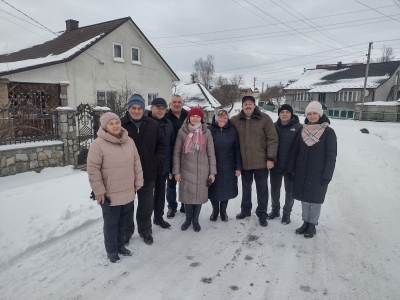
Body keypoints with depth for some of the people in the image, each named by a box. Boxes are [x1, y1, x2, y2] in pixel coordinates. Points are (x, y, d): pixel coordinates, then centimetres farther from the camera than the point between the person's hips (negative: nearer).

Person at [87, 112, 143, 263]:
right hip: (110, 194, -5)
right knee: (111, 224, 11)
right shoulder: (98, 144, -16)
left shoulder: (129, 141, 2)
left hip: (128, 192, 5)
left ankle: (120, 245, 40)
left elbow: (136, 162, 9)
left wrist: (138, 181, 9)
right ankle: (111, 251, 30)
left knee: (122, 221, 21)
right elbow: (93, 169, -15)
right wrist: (98, 190, -14)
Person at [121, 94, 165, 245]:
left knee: (146, 204, 15)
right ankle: (126, 231, 32)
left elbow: (161, 143, 10)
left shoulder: (153, 124, 0)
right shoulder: (121, 125, -9)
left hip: (148, 172, 3)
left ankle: (145, 230, 34)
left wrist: (156, 160, 1)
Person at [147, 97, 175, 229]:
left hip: (164, 165, 5)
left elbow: (172, 144, 10)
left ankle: (158, 217, 32)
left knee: (160, 192, 16)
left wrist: (171, 163, 7)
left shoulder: (168, 124, 7)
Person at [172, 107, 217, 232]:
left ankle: (195, 220, 28)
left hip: (202, 170, 0)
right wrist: (176, 171, -3)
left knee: (199, 195, 8)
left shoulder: (206, 132, 0)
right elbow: (177, 152, 0)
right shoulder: (182, 132, -1)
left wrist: (212, 171, 0)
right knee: (187, 195, 7)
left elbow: (211, 153, 2)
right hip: (186, 169, 0)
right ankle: (188, 219, 29)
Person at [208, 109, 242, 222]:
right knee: (214, 190, 9)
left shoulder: (232, 131, -1)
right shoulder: (209, 130, -5)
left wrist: (238, 167, -3)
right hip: (212, 167, -1)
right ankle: (215, 210, 33)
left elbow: (237, 150, 0)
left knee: (226, 189, 11)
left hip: (228, 168, 1)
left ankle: (223, 211, 33)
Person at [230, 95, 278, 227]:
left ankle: (262, 214, 23)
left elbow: (272, 139, -8)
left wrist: (271, 158, -12)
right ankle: (245, 210, 35)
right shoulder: (235, 120, 0)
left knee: (262, 188, 8)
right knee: (246, 187, 18)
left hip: (261, 161, -2)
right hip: (244, 162, 3)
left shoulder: (264, 118, -7)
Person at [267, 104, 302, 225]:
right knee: (274, 189, 15)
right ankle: (275, 210, 33)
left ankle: (286, 213, 27)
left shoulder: (298, 127, -9)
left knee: (289, 190, 10)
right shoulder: (274, 126, 2)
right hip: (275, 165, 3)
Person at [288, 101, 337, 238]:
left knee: (315, 199, 6)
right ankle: (305, 223, 28)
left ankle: (312, 225, 22)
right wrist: (291, 170, 5)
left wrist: (327, 176, -13)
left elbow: (331, 156, -9)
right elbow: (295, 151, 8)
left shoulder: (328, 132, -8)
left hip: (318, 174, -4)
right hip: (302, 173, 4)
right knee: (304, 198, 12)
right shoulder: (303, 131, 4)